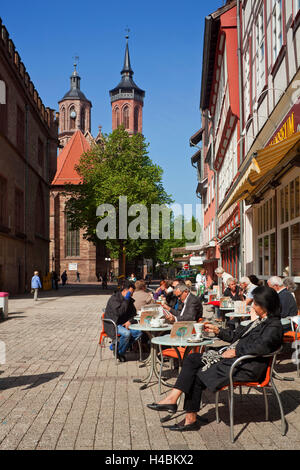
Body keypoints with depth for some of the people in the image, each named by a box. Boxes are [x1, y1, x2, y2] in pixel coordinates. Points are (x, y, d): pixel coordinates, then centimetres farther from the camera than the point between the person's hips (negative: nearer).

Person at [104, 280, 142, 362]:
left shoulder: (129, 300, 10)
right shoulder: (114, 298, -14)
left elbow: (134, 313, 13)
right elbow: (119, 312, -28)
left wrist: (130, 321, -7)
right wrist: (126, 300, -23)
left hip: (124, 324, 8)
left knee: (139, 332, -15)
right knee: (127, 333, -34)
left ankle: (117, 345, -4)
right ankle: (119, 352, -7)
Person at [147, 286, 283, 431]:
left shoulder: (274, 326, -10)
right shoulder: (260, 321, 20)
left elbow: (261, 346, -27)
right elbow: (237, 335, 26)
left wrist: (236, 351, -20)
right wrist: (217, 330, 19)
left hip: (247, 367, -10)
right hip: (235, 358, 10)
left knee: (199, 375, -15)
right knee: (192, 359, -3)